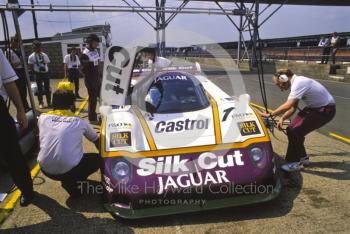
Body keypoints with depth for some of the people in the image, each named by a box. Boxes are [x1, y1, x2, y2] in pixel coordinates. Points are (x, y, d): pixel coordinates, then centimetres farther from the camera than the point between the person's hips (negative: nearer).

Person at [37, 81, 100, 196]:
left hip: (46, 170, 4)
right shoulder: (79, 121, 1)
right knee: (97, 159, 20)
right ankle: (71, 182, 5)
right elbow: (96, 140, 17)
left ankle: (68, 181, 15)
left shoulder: (42, 118, 4)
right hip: (69, 170, -3)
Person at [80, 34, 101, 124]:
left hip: (97, 79, 8)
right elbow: (85, 70, -18)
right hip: (91, 80, -8)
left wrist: (100, 77, 15)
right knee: (93, 99, -1)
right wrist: (90, 82, -18)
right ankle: (92, 119, 11)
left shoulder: (95, 51, 9)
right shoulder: (85, 54, -16)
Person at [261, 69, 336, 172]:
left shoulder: (298, 83, -26)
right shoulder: (297, 82, 4)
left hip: (325, 110, -9)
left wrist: (270, 114, -28)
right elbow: (293, 107, 8)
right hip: (314, 107, 9)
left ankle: (294, 163, 2)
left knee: (295, 132, -13)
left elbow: (288, 106, -36)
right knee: (292, 129, 6)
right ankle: (303, 157, 23)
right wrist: (282, 118, -5)